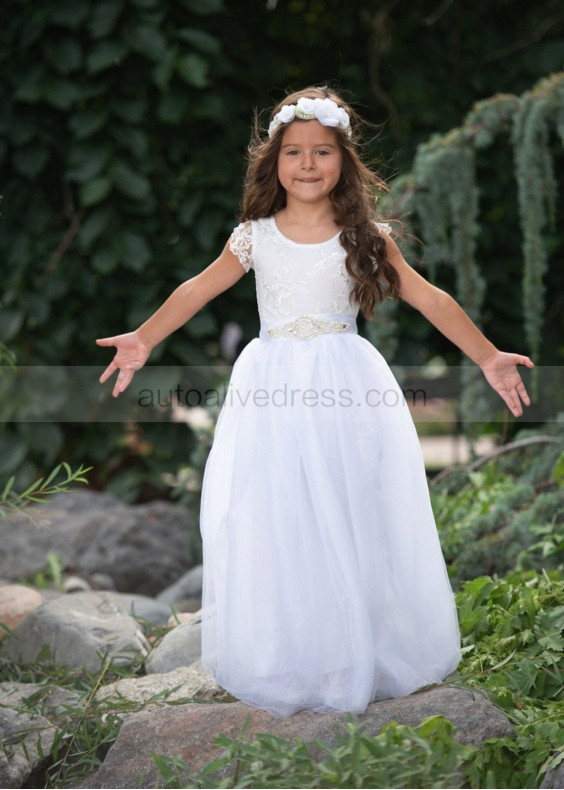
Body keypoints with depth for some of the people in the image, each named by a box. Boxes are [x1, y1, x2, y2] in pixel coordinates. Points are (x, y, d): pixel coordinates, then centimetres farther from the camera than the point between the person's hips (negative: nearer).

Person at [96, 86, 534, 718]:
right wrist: (143, 340, 3)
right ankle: (282, 665, 14)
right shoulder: (254, 237, 4)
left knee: (353, 527, 2)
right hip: (271, 392, 1)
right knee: (273, 529, 1)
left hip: (346, 385, 0)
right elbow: (198, 291, 10)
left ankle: (358, 660, 16)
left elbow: (428, 298, 3)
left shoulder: (366, 236, 2)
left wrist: (487, 357, 0)